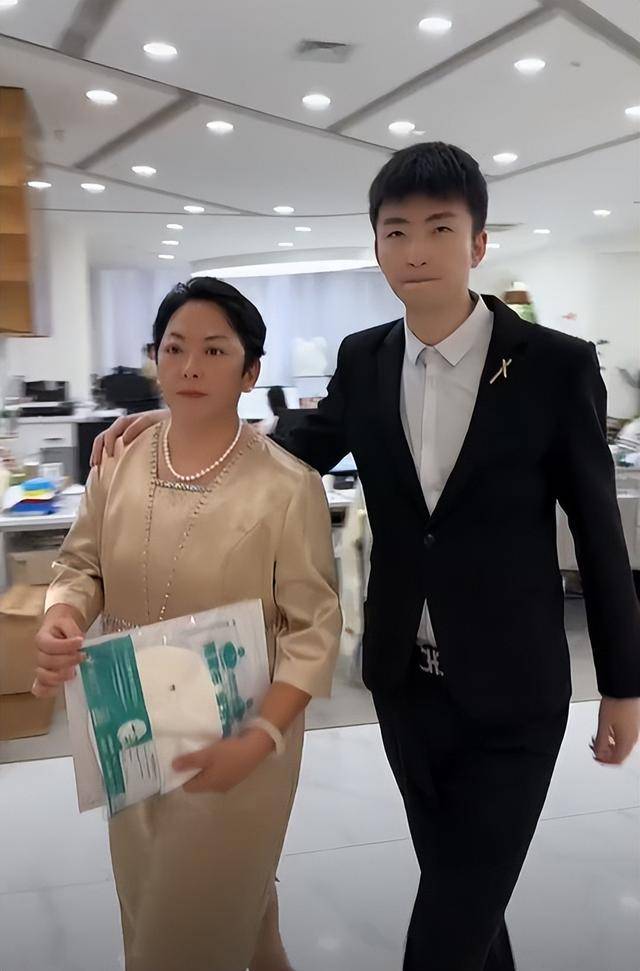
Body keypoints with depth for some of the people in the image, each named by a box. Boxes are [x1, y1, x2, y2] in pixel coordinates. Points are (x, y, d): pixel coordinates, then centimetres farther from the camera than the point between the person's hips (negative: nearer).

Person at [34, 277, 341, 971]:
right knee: (146, 912, 26)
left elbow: (314, 630, -14)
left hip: (234, 742, -5)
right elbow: (82, 566, 5)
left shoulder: (287, 486, -19)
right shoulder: (119, 463, -6)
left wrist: (259, 741, -23)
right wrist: (60, 620, -16)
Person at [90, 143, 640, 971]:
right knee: (457, 888, 22)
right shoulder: (363, 360, -1)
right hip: (405, 681, 4)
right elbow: (296, 454, 12)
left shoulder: (557, 364, -12)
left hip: (511, 690, -3)